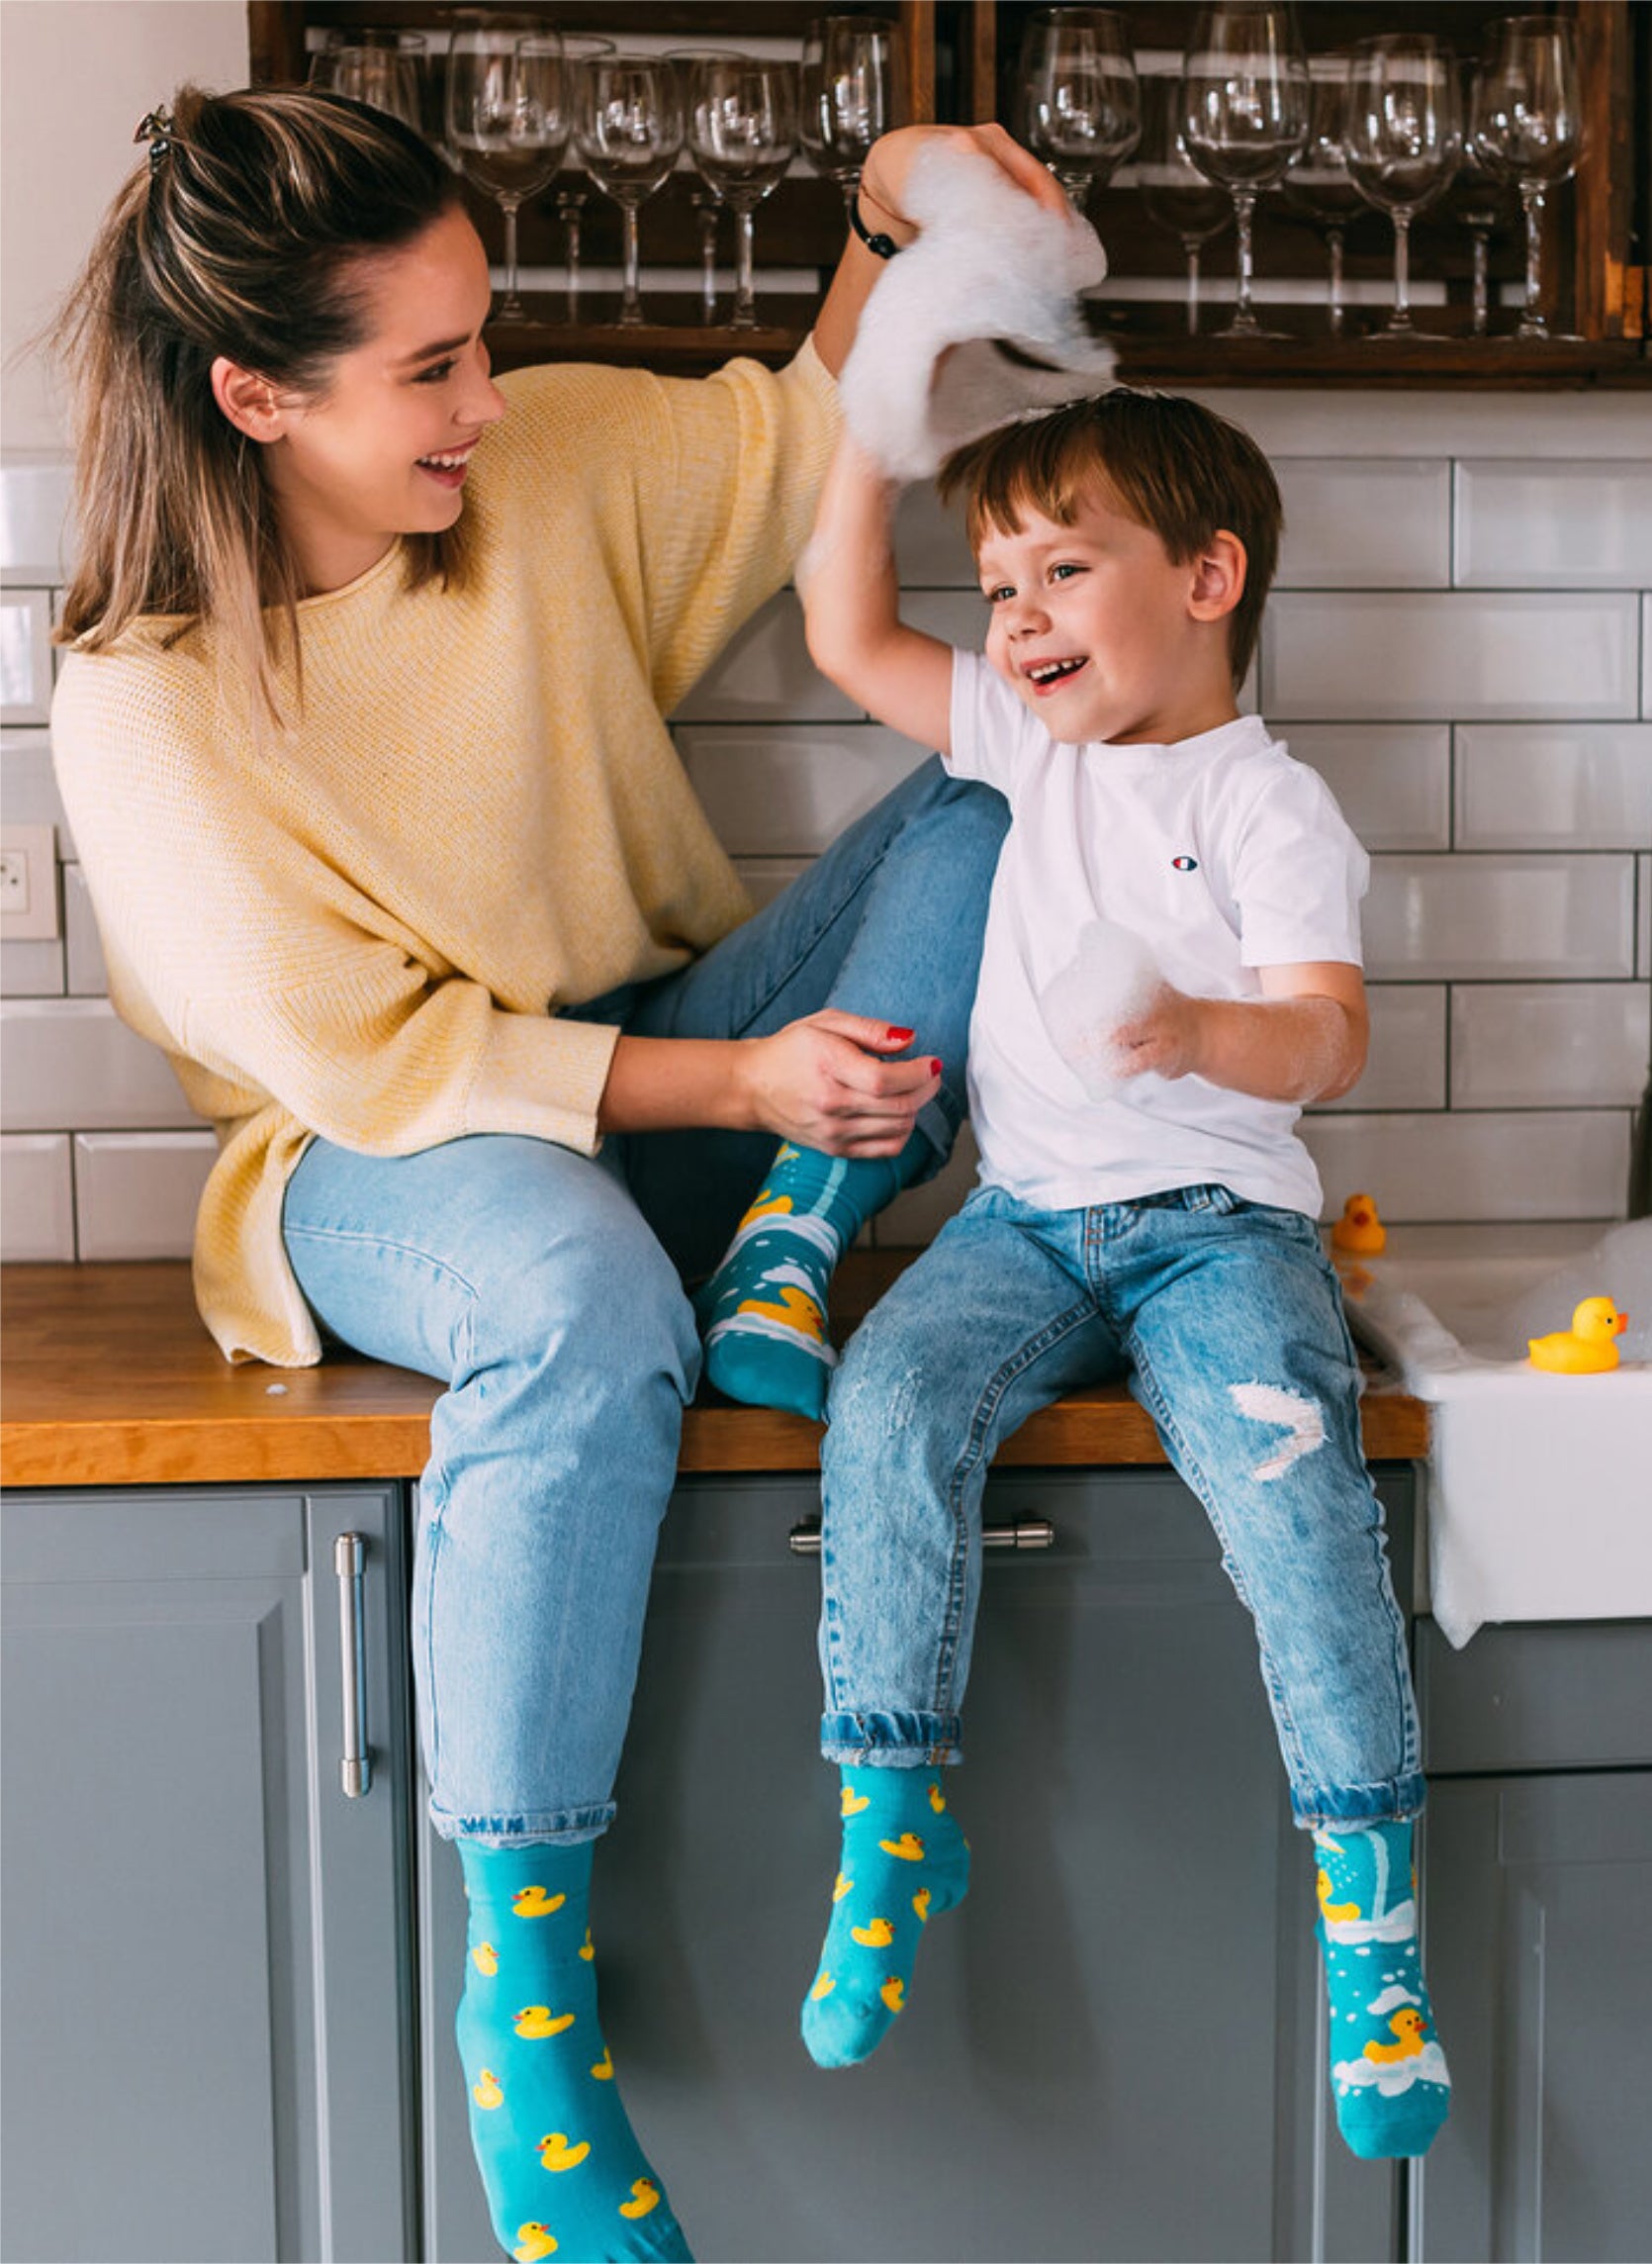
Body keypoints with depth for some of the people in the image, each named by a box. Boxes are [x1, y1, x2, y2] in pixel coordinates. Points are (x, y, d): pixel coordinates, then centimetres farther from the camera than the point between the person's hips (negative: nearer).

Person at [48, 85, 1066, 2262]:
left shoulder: (550, 465, -4)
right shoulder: (144, 702, -17)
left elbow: (803, 448, 14)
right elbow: (379, 1061, -18)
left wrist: (891, 221, -5)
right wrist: (743, 1080, -24)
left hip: (668, 1063, 6)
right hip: (381, 1165, -6)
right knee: (584, 1305, -42)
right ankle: (525, 1991, -31)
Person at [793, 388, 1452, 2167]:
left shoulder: (1266, 805, -2)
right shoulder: (1033, 742, 16)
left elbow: (1328, 1038, -14)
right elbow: (847, 635, 19)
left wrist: (1200, 1033, -36)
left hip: (1213, 1218, -4)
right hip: (1025, 1218, 4)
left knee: (1285, 1465, -29)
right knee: (886, 1410, -24)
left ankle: (1370, 1891, -14)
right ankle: (894, 1820, -11)